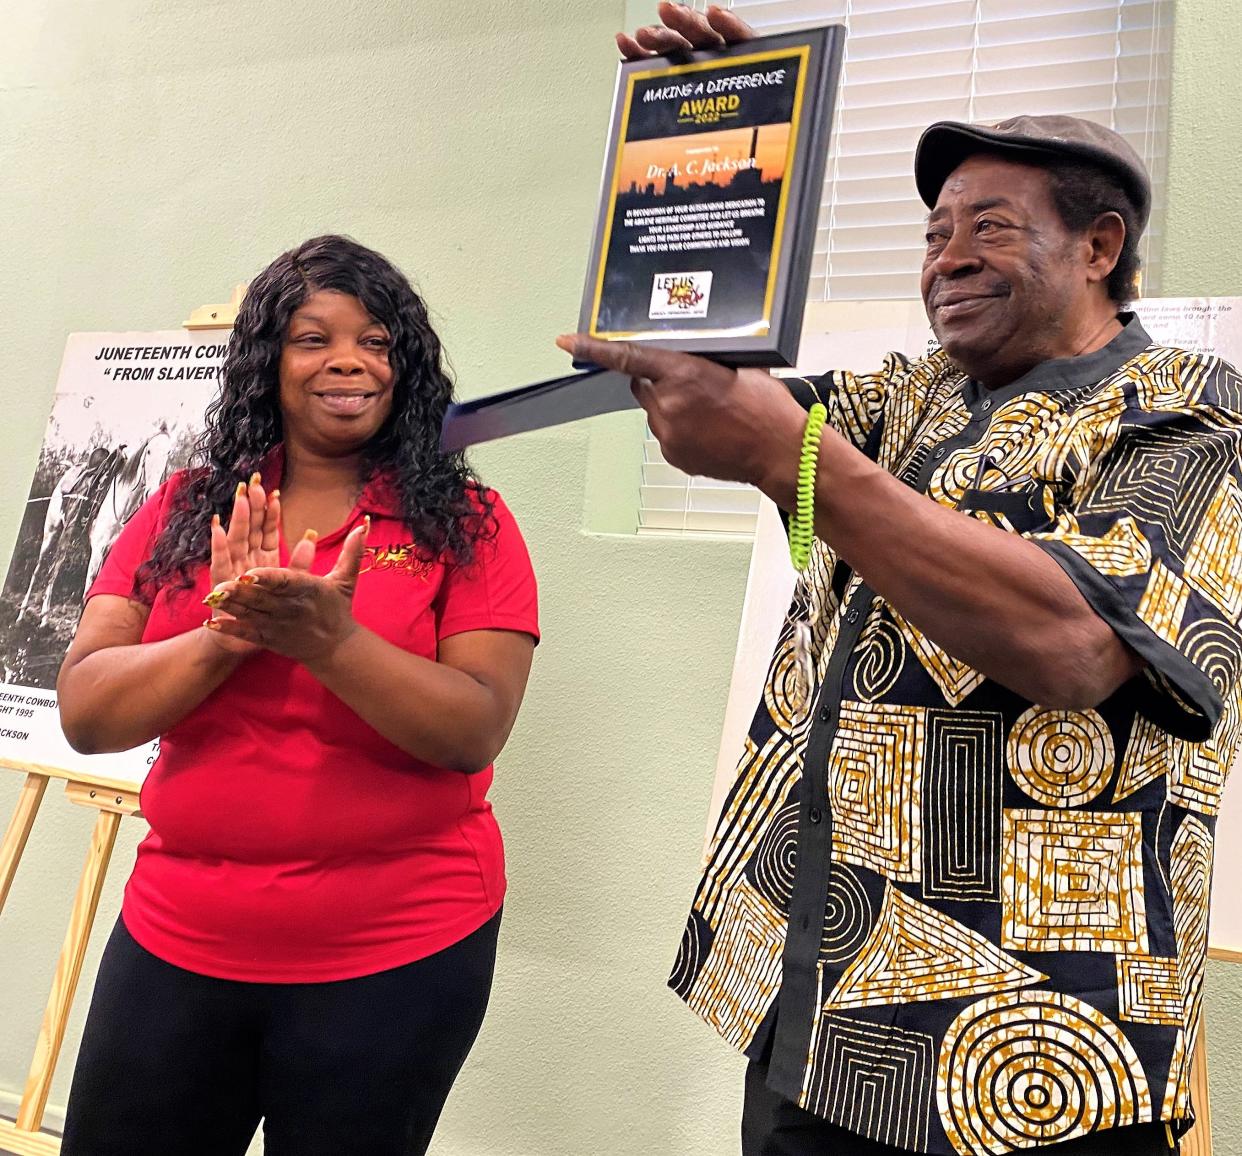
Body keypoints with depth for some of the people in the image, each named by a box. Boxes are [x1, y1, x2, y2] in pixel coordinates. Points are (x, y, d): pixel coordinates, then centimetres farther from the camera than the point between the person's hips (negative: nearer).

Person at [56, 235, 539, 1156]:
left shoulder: (467, 523, -6)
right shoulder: (183, 511, 2)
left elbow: (476, 734, -15)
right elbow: (85, 716, -5)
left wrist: (327, 638, -28)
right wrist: (224, 638, -22)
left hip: (397, 957, -2)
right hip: (174, 941, 3)